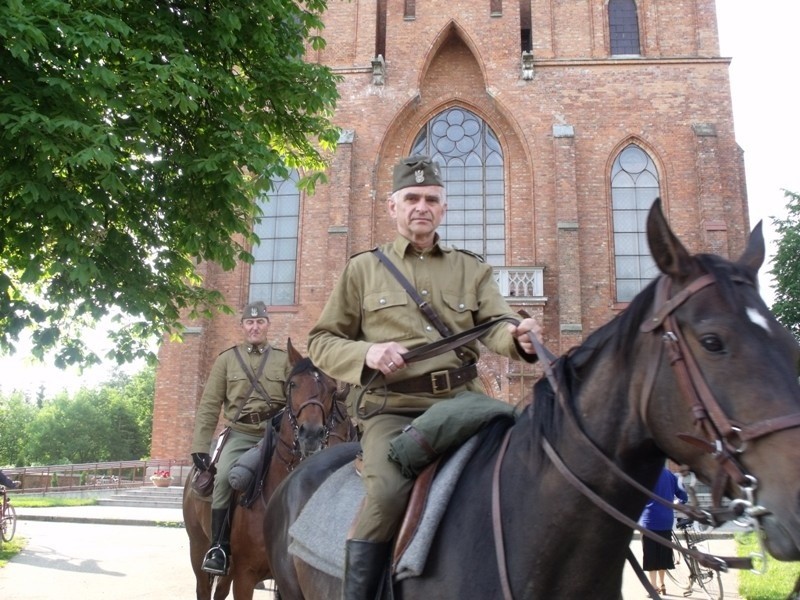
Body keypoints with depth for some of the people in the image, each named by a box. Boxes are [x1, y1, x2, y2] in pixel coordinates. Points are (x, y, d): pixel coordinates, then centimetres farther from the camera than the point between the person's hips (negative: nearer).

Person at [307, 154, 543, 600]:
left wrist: (520, 338, -24)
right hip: (391, 408, -3)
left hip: (461, 402, 3)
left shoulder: (473, 268, 17)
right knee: (388, 492, -30)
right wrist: (366, 353, -10)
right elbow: (321, 341, 12)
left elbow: (496, 326, 2)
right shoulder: (363, 268, 12)